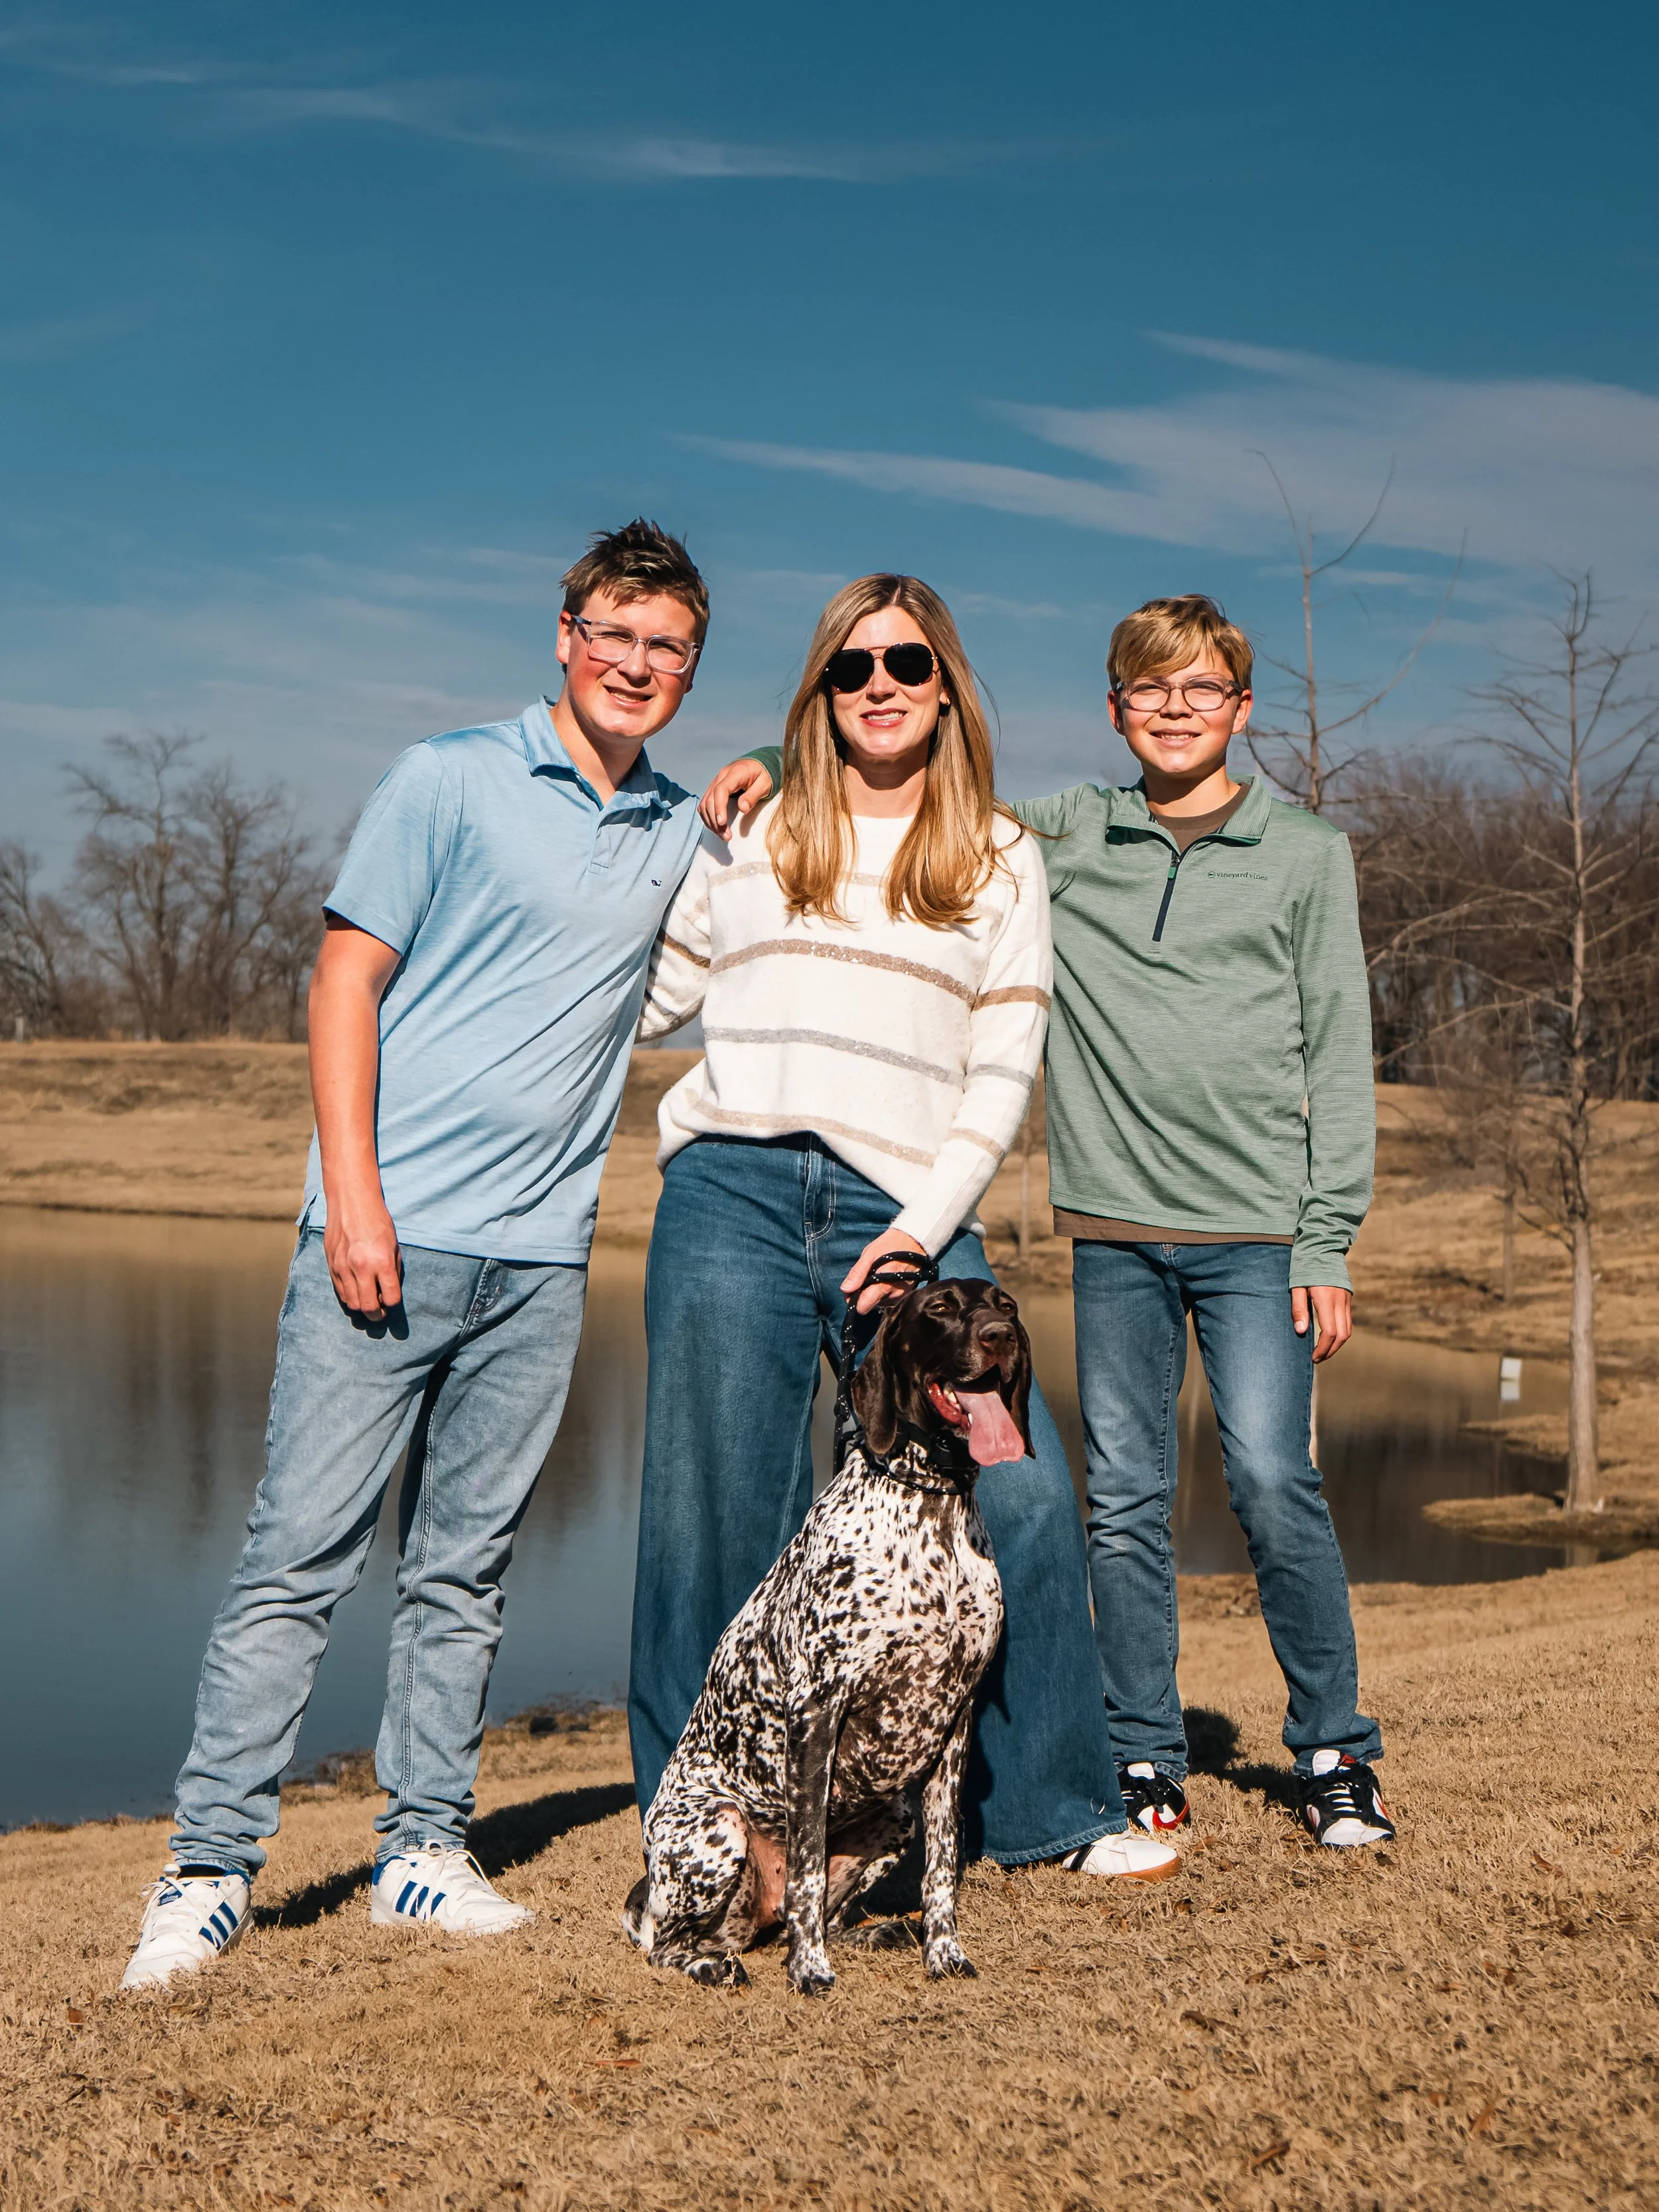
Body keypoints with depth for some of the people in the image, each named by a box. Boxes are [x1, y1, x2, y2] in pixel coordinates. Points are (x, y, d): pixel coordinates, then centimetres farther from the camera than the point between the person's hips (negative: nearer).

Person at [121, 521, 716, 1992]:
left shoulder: (686, 830, 14)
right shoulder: (451, 780, 1)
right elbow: (346, 984, -3)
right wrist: (354, 1195, -13)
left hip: (540, 1256, 4)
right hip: (390, 1233, -4)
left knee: (465, 1572, 9)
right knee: (302, 1553, -3)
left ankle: (426, 1850, 18)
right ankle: (210, 1869, 3)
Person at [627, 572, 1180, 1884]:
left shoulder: (1002, 862, 13)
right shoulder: (751, 833, 15)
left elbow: (1003, 1073, 7)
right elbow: (647, 995, 24)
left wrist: (925, 1226, -5)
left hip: (908, 1215, 0)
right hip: (734, 1195, 0)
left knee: (1020, 1495, -9)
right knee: (718, 1522, 0)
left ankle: (1047, 1810, 11)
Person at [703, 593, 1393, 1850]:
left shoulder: (1307, 858, 5)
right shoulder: (1063, 841, 9)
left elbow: (1339, 1062, 3)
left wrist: (1328, 1242, -3)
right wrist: (782, 764, 0)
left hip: (1257, 1231, -2)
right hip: (1113, 1226, 2)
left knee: (1273, 1483, -9)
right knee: (1126, 1498, 4)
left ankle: (1337, 1751, 8)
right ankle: (1146, 1759, 16)